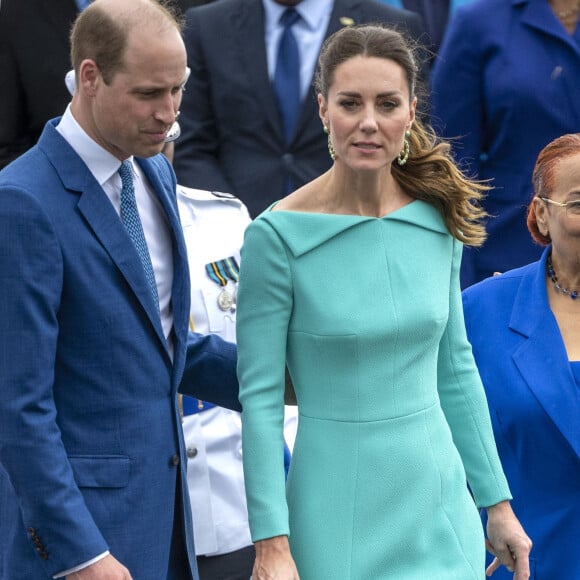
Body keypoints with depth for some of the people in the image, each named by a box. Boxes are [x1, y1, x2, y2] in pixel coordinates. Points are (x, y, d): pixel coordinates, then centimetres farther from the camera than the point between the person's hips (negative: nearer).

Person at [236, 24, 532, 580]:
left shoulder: (438, 219, 2)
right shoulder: (278, 235, -11)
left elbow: (454, 368, 11)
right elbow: (260, 396, -10)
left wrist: (496, 501, 12)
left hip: (441, 508, 4)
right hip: (339, 522, -4)